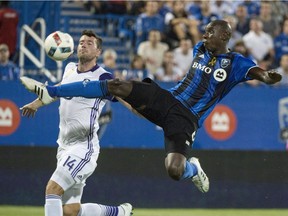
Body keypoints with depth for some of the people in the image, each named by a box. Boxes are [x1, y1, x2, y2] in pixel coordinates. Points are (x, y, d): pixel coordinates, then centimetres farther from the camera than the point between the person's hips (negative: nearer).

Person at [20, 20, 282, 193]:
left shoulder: (236, 63, -3)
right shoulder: (199, 49, 13)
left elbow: (257, 72, -20)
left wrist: (268, 77, -42)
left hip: (187, 119, -4)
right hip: (166, 99, 5)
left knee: (174, 171, -25)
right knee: (117, 86, -15)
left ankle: (194, 169, 16)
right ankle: (50, 92, -11)